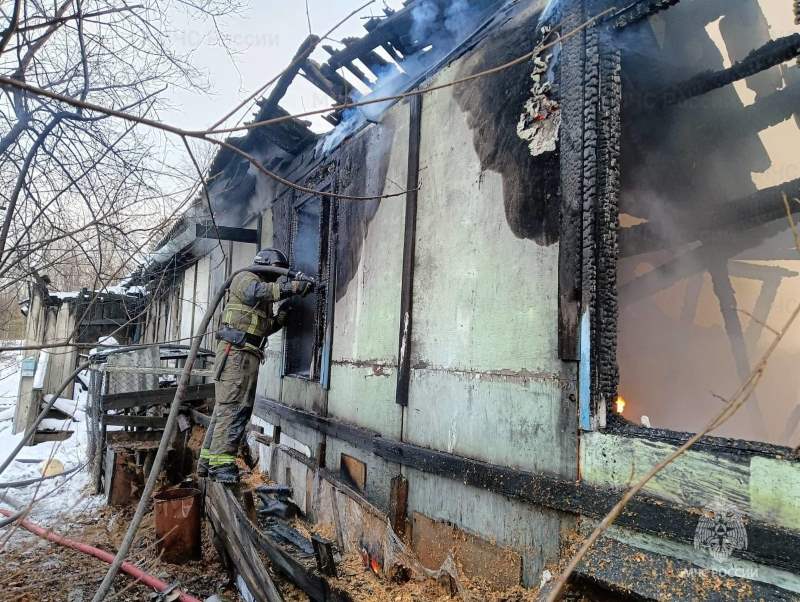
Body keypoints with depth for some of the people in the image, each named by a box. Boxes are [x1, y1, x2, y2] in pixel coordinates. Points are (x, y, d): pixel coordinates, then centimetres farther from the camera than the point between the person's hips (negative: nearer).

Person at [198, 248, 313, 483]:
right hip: (236, 352, -10)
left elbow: (264, 328, 22)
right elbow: (259, 291, -24)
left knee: (226, 407, 11)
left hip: (247, 355, 10)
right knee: (233, 407, -12)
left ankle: (209, 460, 17)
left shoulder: (264, 300, 27)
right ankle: (221, 464, -10)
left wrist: (282, 315, 7)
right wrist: (295, 286, -27)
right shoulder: (245, 279, 0)